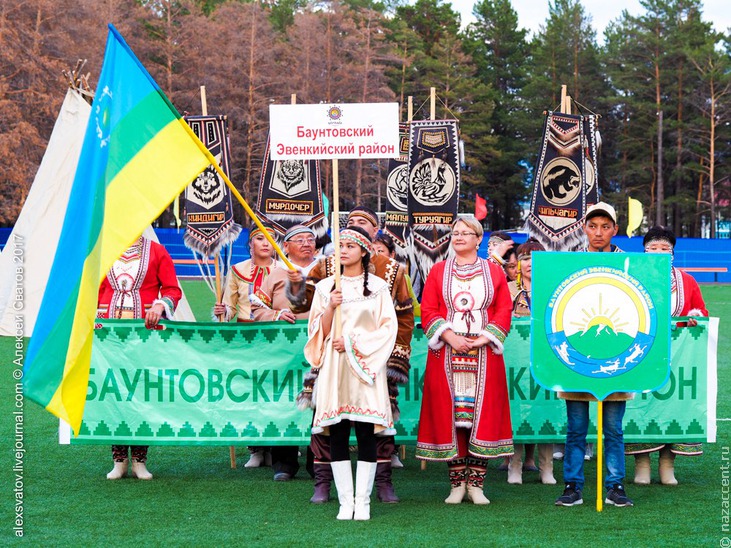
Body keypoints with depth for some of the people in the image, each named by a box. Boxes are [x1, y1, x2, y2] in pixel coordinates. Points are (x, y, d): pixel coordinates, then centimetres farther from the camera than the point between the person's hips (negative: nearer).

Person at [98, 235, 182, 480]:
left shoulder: (156, 251, 8)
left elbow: (173, 289, 4)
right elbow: (97, 290, 17)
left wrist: (161, 305, -15)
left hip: (145, 329, -2)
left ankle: (139, 460, 6)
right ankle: (119, 460, 7)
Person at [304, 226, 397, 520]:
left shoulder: (377, 286, 6)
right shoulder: (326, 287, 12)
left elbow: (387, 328, 0)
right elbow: (318, 332, 8)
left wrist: (354, 342, -9)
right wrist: (330, 307, -9)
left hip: (365, 365, -2)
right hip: (334, 368, 2)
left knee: (366, 434, -5)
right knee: (337, 435, -1)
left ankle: (363, 502, -1)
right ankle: (345, 501, 3)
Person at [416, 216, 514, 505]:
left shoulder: (494, 272, 9)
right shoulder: (438, 271, 10)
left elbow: (504, 311, 4)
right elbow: (428, 311, 4)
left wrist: (484, 338, -9)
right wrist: (449, 336, -11)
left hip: (484, 355, 0)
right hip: (447, 354, 0)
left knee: (482, 413, -3)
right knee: (450, 413, -2)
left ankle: (476, 484, 2)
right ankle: (457, 483, 4)